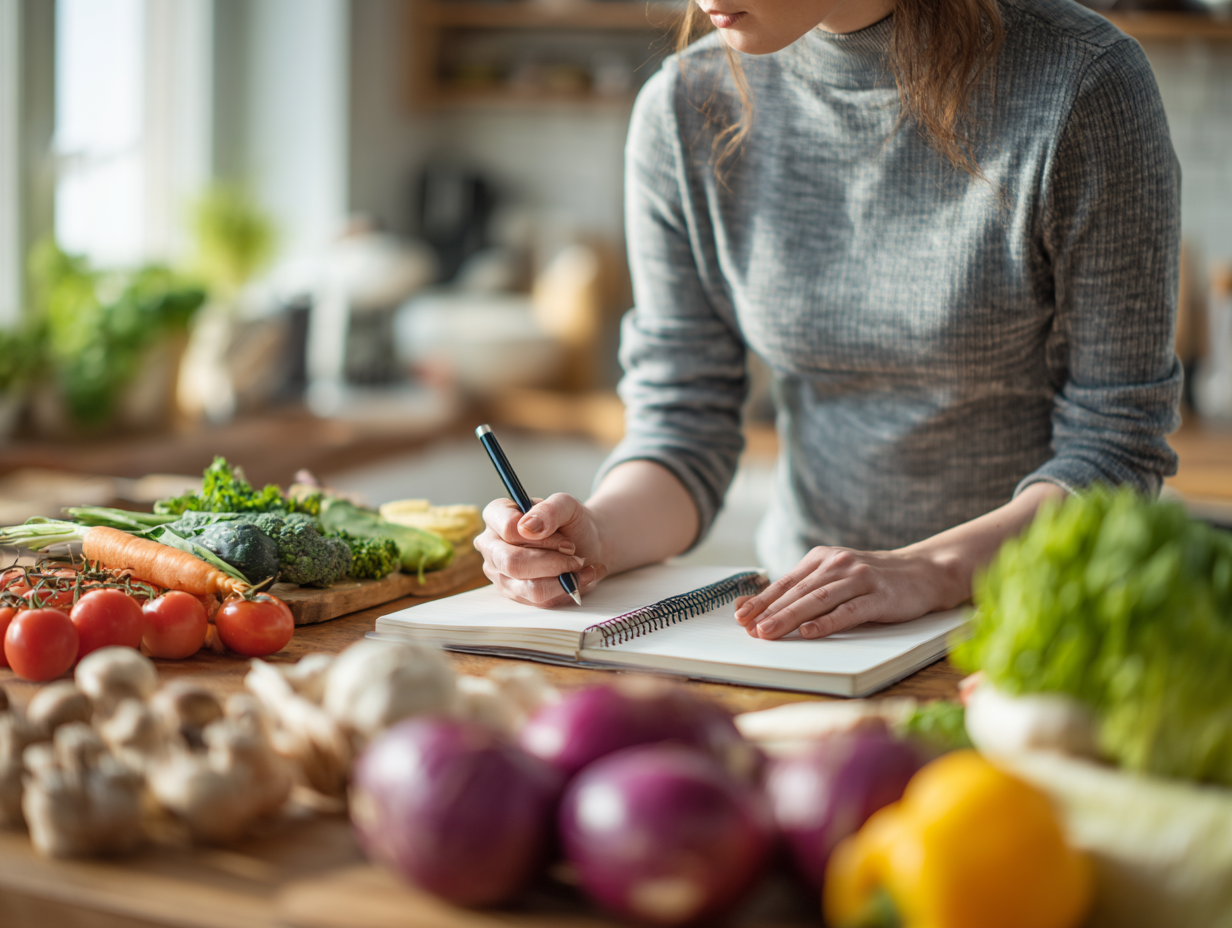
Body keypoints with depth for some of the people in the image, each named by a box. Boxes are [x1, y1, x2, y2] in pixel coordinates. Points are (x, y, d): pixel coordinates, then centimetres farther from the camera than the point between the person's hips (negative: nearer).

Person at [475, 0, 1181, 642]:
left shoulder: (1081, 83, -12)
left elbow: (1116, 445, -11)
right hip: (808, 627, 3)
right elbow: (683, 427, 3)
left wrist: (930, 569, -26)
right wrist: (594, 534, -18)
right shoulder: (685, 109, 0)